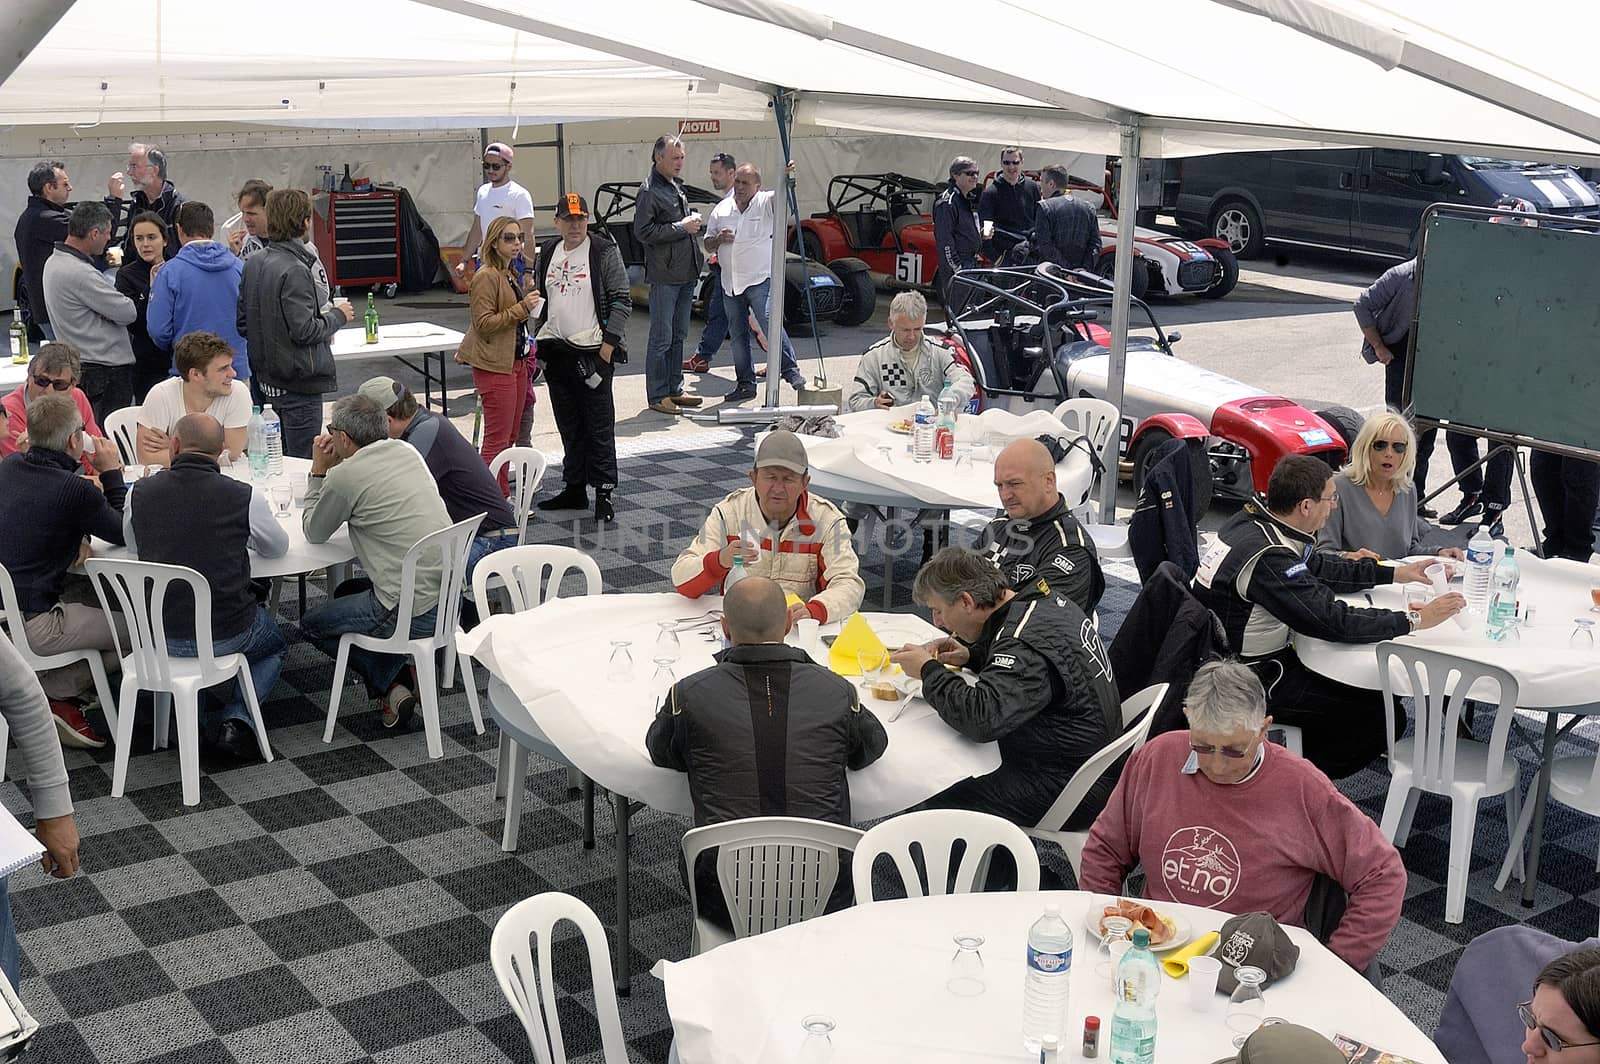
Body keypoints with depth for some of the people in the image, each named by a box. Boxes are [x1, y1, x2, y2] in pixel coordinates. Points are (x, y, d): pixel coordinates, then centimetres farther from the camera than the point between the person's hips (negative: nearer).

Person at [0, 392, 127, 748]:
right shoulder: (75, 491, -19)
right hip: (32, 623, -9)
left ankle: (53, 690, 13)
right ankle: (54, 692, 4)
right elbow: (124, 532, -3)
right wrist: (112, 473, 3)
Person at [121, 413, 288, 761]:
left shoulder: (140, 492, -6)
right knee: (275, 644, 31)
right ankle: (238, 718, 6)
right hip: (226, 636, -2)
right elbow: (278, 548, 7)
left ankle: (196, 717, 19)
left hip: (160, 637, 2)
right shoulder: (245, 496, -13)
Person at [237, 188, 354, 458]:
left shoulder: (254, 262, 6)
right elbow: (304, 330, -21)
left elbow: (242, 323, 10)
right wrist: (338, 316, -6)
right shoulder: (294, 271, -20)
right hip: (298, 384, -9)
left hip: (266, 378, 9)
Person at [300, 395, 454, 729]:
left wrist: (318, 472, 12)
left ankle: (390, 683, 9)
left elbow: (313, 534, 5)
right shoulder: (406, 451, 8)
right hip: (449, 598, 8)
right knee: (347, 592, 32)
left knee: (312, 625, 17)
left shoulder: (346, 475, -13)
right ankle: (400, 675, 18)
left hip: (413, 614, -8)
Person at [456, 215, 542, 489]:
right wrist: (521, 308, -23)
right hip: (495, 366, -10)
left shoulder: (510, 275, 16)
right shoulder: (486, 276, -14)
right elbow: (483, 323, -21)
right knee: (497, 439, -7)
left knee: (509, 436, 13)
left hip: (515, 362, 10)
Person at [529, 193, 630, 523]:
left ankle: (604, 493, 0)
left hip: (593, 350, -6)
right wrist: (540, 340, 15)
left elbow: (622, 300, -8)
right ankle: (574, 489, 22)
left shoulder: (604, 251, -6)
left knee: (600, 426, -3)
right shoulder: (547, 253, 12)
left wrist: (609, 342, -14)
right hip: (556, 351, 6)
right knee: (569, 427, 13)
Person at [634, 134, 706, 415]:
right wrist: (681, 227, -17)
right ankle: (657, 395, 2)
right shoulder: (649, 190, -12)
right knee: (661, 338, -3)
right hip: (664, 276, -9)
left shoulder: (676, 186, 15)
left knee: (679, 336, 14)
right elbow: (643, 231, -19)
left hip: (686, 273, 9)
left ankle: (675, 389, 22)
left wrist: (694, 223, 9)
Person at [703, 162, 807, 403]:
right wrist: (719, 239, -5)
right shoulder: (721, 209, 12)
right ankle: (745, 384, 16)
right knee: (738, 335, 8)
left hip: (760, 279, -5)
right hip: (730, 282, 5)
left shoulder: (765, 203, -1)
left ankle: (791, 371, -14)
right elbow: (708, 246, 17)